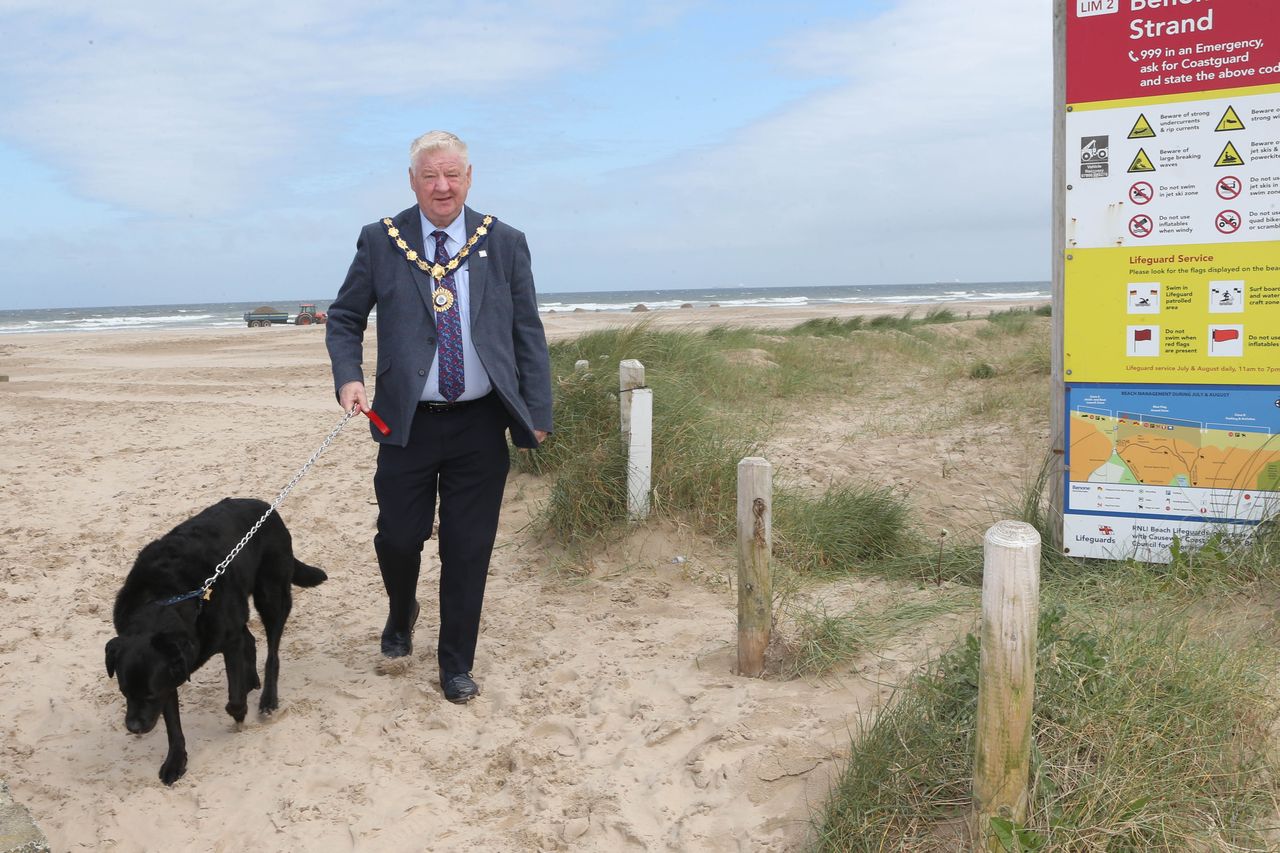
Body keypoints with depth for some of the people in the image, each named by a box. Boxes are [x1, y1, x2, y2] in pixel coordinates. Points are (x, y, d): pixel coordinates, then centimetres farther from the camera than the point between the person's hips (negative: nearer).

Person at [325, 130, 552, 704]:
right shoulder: (380, 242, 3)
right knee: (398, 537, 4)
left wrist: (537, 415, 0)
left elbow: (528, 334, 6)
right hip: (407, 422, 0)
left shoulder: (505, 244, 4)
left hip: (481, 425, 0)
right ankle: (401, 614, 39)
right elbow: (344, 319, 10)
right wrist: (348, 377, -8)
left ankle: (457, 665, 24)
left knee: (468, 550, 6)